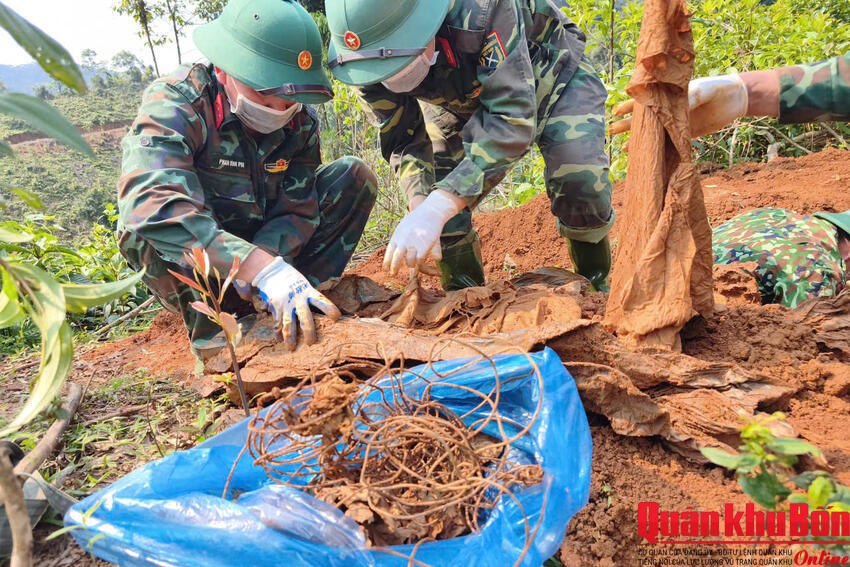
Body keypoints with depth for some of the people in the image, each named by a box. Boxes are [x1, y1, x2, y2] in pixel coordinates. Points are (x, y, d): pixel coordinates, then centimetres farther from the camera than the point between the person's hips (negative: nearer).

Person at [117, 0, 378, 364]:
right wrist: (263, 269, -52)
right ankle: (213, 328, -18)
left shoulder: (300, 118, -9)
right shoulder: (175, 103, -25)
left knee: (353, 176, -10)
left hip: (261, 248, 4)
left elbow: (297, 208, -14)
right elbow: (153, 206, -43)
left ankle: (303, 304, -15)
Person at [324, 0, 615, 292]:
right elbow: (402, 137, -17)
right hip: (461, 101, 4)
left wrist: (436, 208, -55)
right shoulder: (367, 56, -27)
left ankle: (595, 288, 5)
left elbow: (512, 117, -47)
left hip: (552, 73, -3)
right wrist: (419, 203, -37)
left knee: (580, 184, -24)